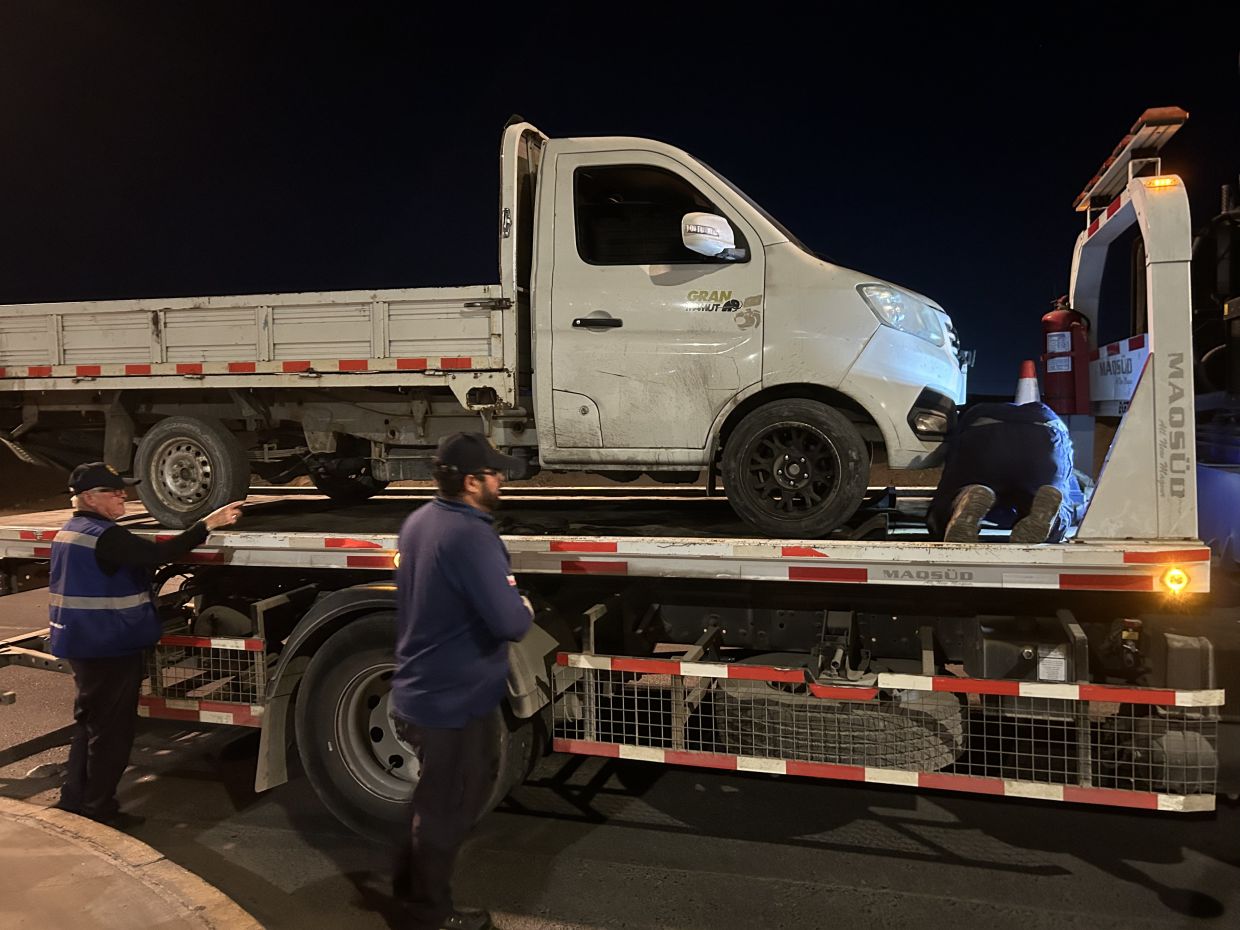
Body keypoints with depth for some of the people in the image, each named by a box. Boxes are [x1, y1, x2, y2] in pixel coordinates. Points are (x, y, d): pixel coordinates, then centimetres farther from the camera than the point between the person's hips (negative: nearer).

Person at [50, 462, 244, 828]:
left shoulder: (70, 531, 11)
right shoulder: (103, 536, -22)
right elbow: (158, 555, -32)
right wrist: (207, 524, -33)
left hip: (84, 643, 10)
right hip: (110, 647, -10)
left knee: (91, 723, 21)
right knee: (112, 730, 2)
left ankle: (74, 798, 29)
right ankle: (98, 808, 12)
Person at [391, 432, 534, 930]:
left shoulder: (419, 520, 2)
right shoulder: (470, 536, -28)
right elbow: (510, 623, -32)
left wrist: (501, 588, 5)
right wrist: (523, 605, -9)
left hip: (419, 690, 9)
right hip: (454, 701, -9)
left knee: (439, 797, 28)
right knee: (447, 808, 12)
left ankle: (413, 878, 44)